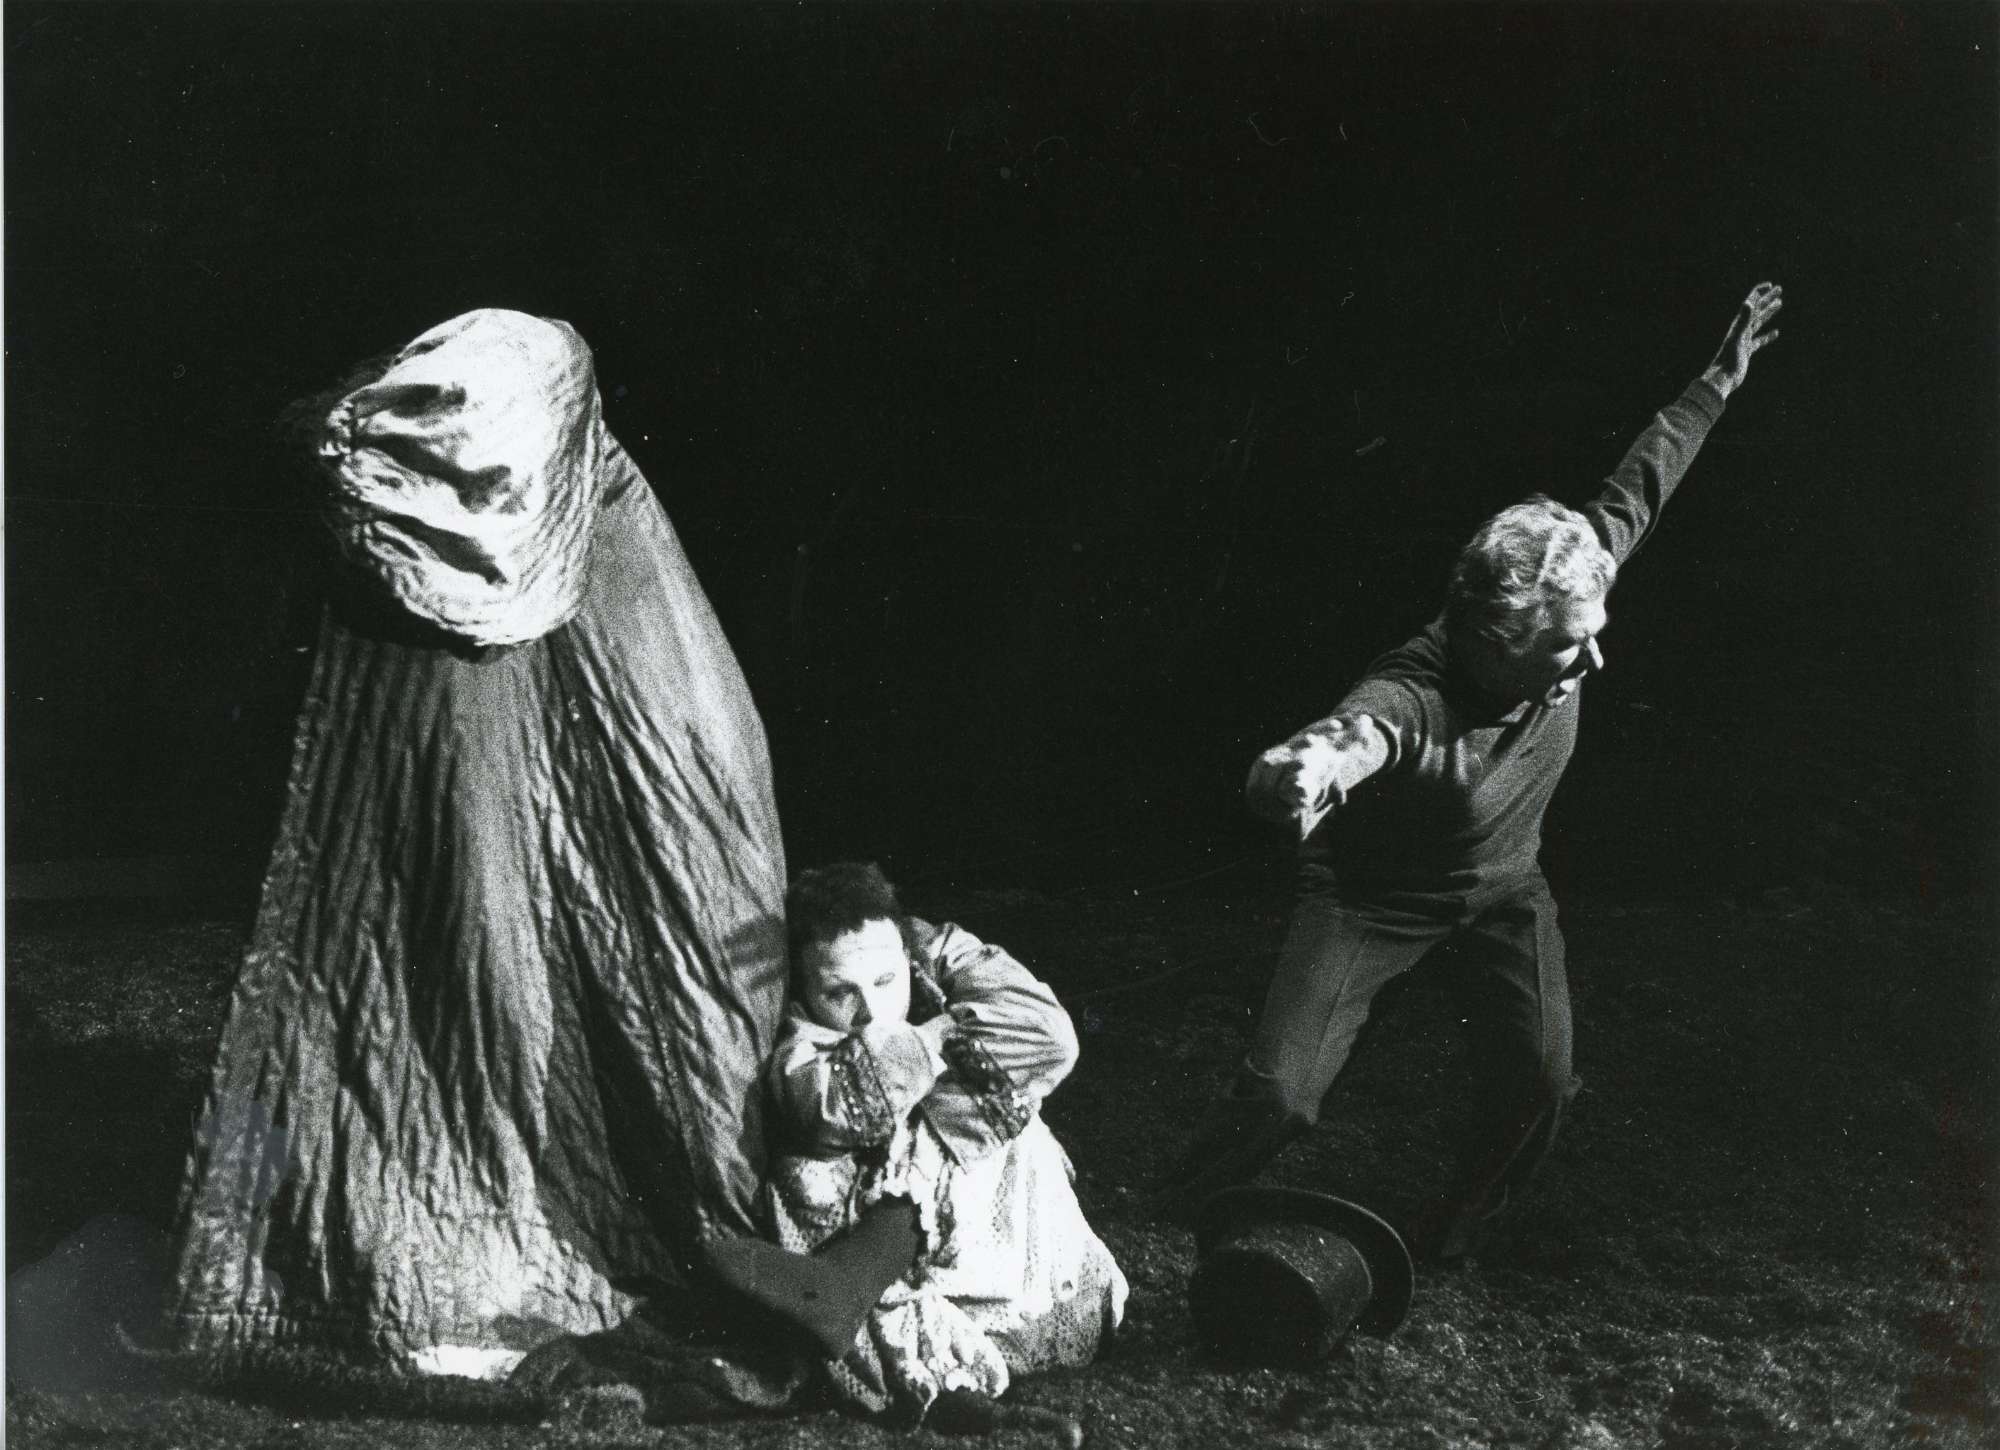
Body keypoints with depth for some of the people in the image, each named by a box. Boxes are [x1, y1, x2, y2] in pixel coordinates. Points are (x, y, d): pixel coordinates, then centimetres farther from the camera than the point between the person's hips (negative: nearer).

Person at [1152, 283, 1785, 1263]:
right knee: (1279, 1094, -16)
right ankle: (1162, 1238, 11)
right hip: (1374, 897, -5)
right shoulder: (1414, 696, -43)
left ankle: (1448, 1245, 21)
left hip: (1502, 887, 6)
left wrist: (1724, 375, 1)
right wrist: (1306, 766, -92)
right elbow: (1354, 734, -67)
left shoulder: (1558, 610, -24)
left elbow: (1638, 487, -8)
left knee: (1537, 1085, -8)